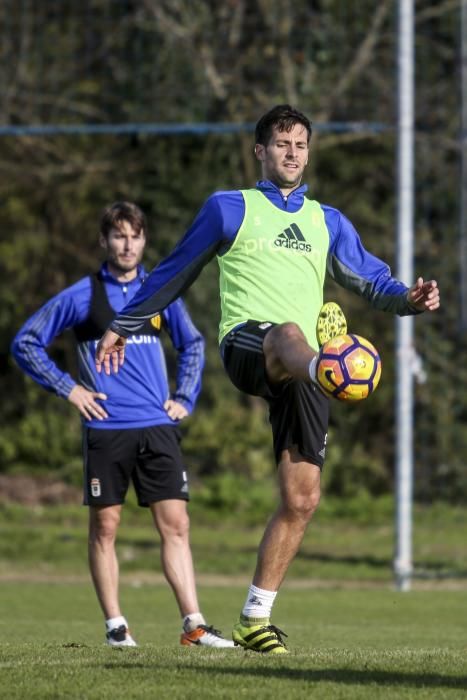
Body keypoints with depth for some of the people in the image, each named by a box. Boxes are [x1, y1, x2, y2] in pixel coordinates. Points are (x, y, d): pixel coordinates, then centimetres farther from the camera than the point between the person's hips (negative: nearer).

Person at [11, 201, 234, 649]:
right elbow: (26, 343, 5)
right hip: (105, 428, -2)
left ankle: (193, 624, -4)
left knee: (175, 524, -3)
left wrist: (185, 398, 15)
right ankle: (115, 624, 9)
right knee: (105, 526, 2)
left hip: (157, 427, 2)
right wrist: (67, 387, -1)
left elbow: (192, 345, 26)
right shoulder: (81, 297, 0)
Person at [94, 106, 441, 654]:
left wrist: (409, 297, -6)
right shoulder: (228, 209, 14)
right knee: (288, 334, -43)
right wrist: (123, 325, 27)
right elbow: (174, 273, 23)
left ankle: (254, 619, 7)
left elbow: (370, 279, 16)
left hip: (296, 374, 4)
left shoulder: (327, 222, 24)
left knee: (301, 499, -4)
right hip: (244, 343, -4)